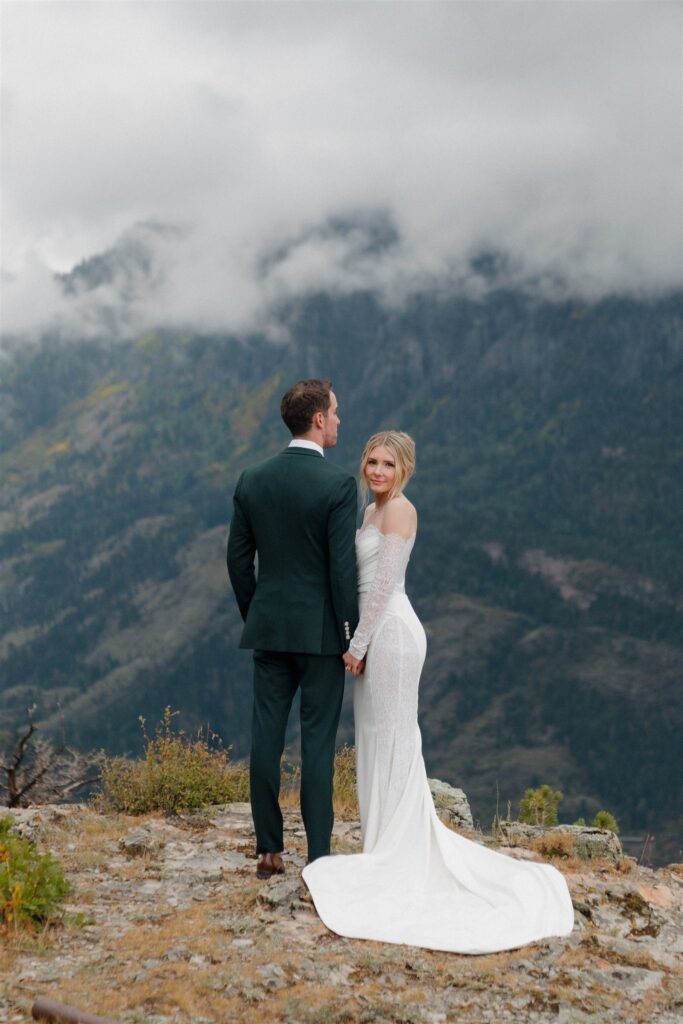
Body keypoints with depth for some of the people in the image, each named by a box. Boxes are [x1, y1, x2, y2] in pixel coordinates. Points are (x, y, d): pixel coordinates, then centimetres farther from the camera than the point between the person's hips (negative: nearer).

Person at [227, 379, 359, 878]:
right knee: (318, 742, 1)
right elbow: (342, 566, -14)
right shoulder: (338, 483, -12)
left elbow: (238, 559, 8)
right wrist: (352, 636, -6)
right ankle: (318, 856, 5)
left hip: (268, 628, 5)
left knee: (267, 738, 8)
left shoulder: (252, 480, 4)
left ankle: (269, 851, 14)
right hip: (320, 630, -4)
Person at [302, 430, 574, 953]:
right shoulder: (374, 510, 16)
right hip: (376, 631, 10)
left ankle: (398, 853, 3)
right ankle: (389, 849, 21)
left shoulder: (399, 509, -12)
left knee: (393, 737, -4)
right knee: (378, 738, 13)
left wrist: (358, 645, -15)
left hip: (391, 632, -10)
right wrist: (358, 642, 15)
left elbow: (385, 583, -17)